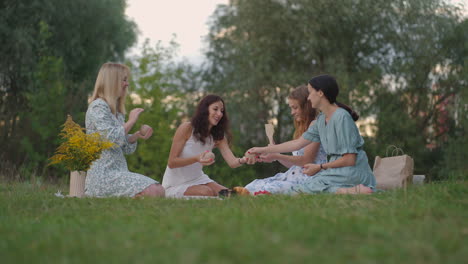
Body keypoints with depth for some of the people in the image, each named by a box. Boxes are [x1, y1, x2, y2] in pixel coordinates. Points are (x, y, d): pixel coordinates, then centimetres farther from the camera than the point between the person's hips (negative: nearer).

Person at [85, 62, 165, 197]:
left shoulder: (116, 110, 20)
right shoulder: (98, 106, -8)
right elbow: (111, 140, -19)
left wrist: (136, 136, 2)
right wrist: (130, 122, -10)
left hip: (118, 171, 9)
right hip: (103, 175, -9)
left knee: (160, 190, -7)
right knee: (152, 192, -23)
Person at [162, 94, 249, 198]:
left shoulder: (218, 137, -1)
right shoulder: (186, 128, -17)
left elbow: (232, 162, -15)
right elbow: (171, 162, -18)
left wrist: (243, 160, -40)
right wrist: (196, 159, -35)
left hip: (198, 179, 6)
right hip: (175, 185, -6)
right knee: (207, 192, -28)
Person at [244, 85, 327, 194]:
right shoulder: (302, 129, 23)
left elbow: (306, 160, -13)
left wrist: (277, 156, -13)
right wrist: (273, 154, 6)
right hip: (295, 175, 9)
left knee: (265, 189, -30)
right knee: (253, 186, -11)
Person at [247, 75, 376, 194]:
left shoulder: (341, 117, -14)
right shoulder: (321, 119, 13)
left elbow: (349, 160, -17)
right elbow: (298, 143, 19)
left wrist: (320, 167, -6)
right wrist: (263, 150, 20)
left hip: (351, 171, -9)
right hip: (337, 170, 9)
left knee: (296, 191, -17)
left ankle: (351, 191, -22)